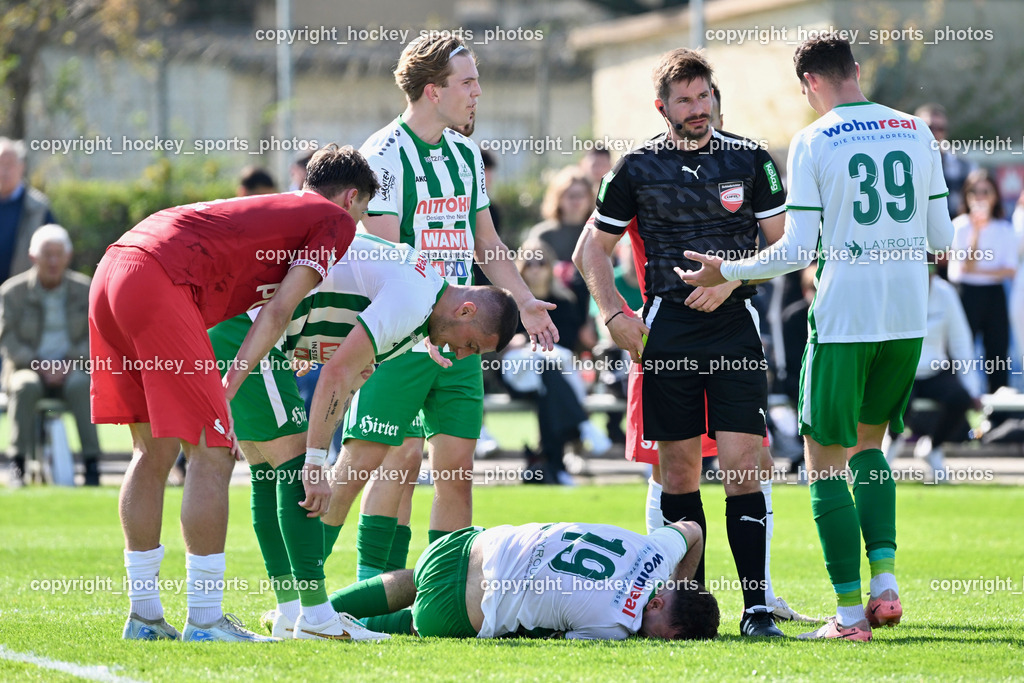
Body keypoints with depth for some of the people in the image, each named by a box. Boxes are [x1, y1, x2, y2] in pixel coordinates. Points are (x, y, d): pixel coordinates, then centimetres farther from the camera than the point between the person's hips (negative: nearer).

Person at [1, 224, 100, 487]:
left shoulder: (83, 290, 5)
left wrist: (68, 365, -15)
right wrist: (39, 365, -19)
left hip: (71, 369, 1)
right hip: (27, 368, 0)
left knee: (81, 385, -35)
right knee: (25, 387, -36)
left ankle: (92, 464, -35)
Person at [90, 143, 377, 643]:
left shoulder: (276, 207, 33)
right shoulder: (335, 221, 10)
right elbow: (278, 311, 1)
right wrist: (226, 390, -1)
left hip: (110, 271, 9)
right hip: (159, 283, -9)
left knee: (154, 450, 16)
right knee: (211, 453, -3)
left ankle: (144, 616, 18)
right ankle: (205, 620, -3)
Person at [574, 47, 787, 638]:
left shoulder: (750, 159, 5)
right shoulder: (638, 168, 6)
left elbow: (783, 243, 7)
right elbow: (592, 248, 14)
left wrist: (731, 276, -8)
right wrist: (616, 315, 2)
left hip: (734, 322, -1)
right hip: (666, 331, 1)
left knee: (742, 467, -10)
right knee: (678, 472, 3)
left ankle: (757, 606, -9)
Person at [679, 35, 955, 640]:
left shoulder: (813, 142, -7)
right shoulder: (915, 131, 6)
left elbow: (797, 250, -10)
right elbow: (941, 237, 9)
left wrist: (727, 272, 3)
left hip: (844, 318, -5)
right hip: (908, 318, 5)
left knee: (827, 463, 4)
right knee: (868, 444, 22)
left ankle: (851, 611, -1)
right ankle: (885, 579, 5)